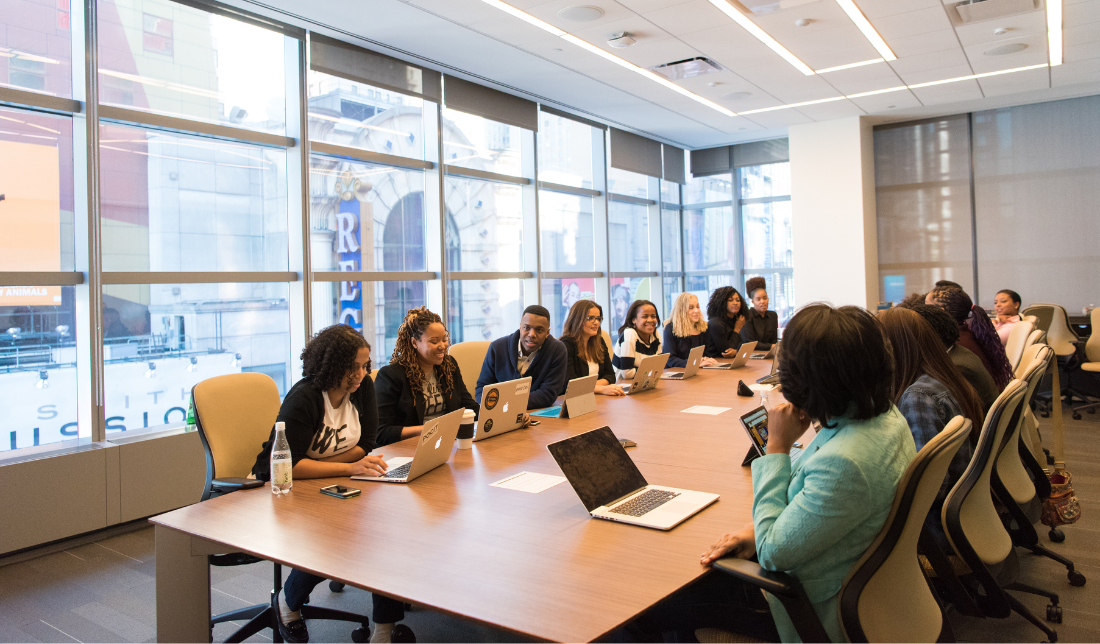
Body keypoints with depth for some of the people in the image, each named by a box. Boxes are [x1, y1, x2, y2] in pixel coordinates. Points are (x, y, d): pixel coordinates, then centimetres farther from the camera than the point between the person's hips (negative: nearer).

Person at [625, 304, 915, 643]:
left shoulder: (846, 463, -37)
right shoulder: (883, 415, -6)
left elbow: (773, 553, -25)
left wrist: (777, 447, -22)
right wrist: (762, 528, -3)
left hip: (818, 610, -9)